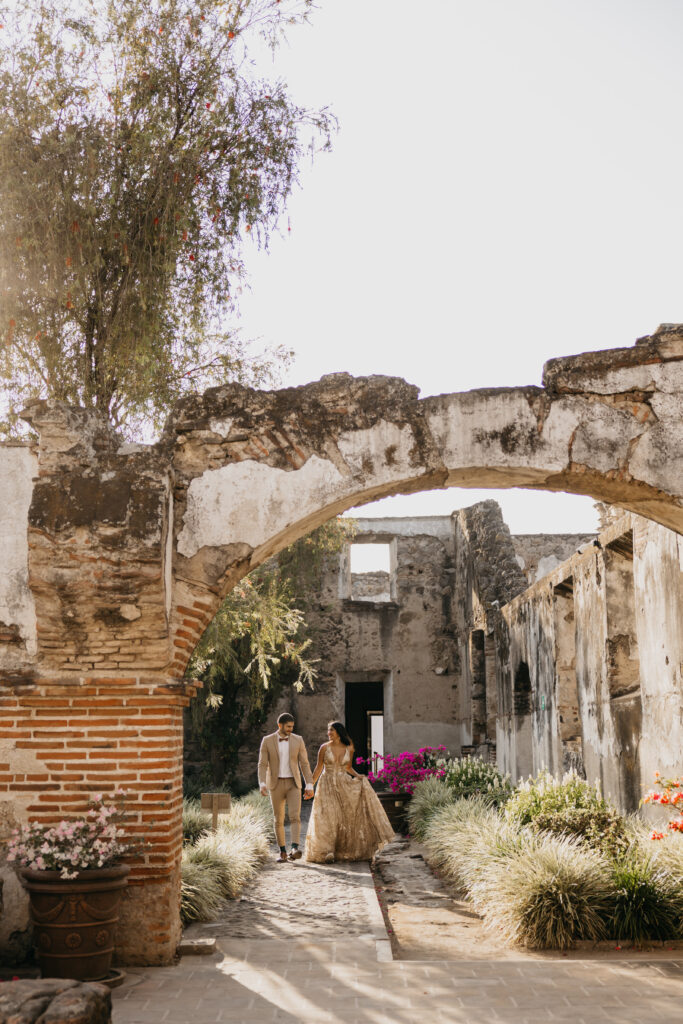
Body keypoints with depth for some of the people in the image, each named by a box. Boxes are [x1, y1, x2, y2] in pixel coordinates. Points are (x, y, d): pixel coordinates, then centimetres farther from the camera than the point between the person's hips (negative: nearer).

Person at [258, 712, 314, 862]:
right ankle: (282, 852, 16)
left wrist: (309, 785, -6)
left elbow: (304, 764, 1)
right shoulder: (267, 741, -3)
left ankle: (294, 849, -28)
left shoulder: (298, 740, 0)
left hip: (293, 784, 0)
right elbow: (262, 765, -6)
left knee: (295, 817, -17)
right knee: (278, 820, 4)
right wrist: (262, 784, -22)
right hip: (276, 784, 0)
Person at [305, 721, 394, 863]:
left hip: (344, 785, 2)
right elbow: (319, 768, 4)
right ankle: (325, 854, 2)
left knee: (351, 814, -6)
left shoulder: (349, 748, 4)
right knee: (327, 818, -6)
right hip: (327, 785, -2)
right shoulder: (324, 748, -2)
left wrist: (357, 776, -3)